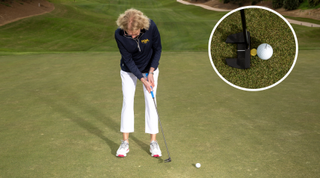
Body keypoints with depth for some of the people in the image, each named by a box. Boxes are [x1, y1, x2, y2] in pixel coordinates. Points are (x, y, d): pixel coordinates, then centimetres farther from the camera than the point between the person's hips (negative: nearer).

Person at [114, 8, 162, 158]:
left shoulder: (151, 27, -29)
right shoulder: (119, 34, -28)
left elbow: (157, 49, -13)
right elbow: (128, 59, -20)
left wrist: (151, 72, -17)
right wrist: (142, 79, -23)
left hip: (149, 68, 0)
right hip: (129, 70, 0)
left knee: (150, 102, -2)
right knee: (127, 102, -1)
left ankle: (153, 142, 8)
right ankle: (125, 142, 9)